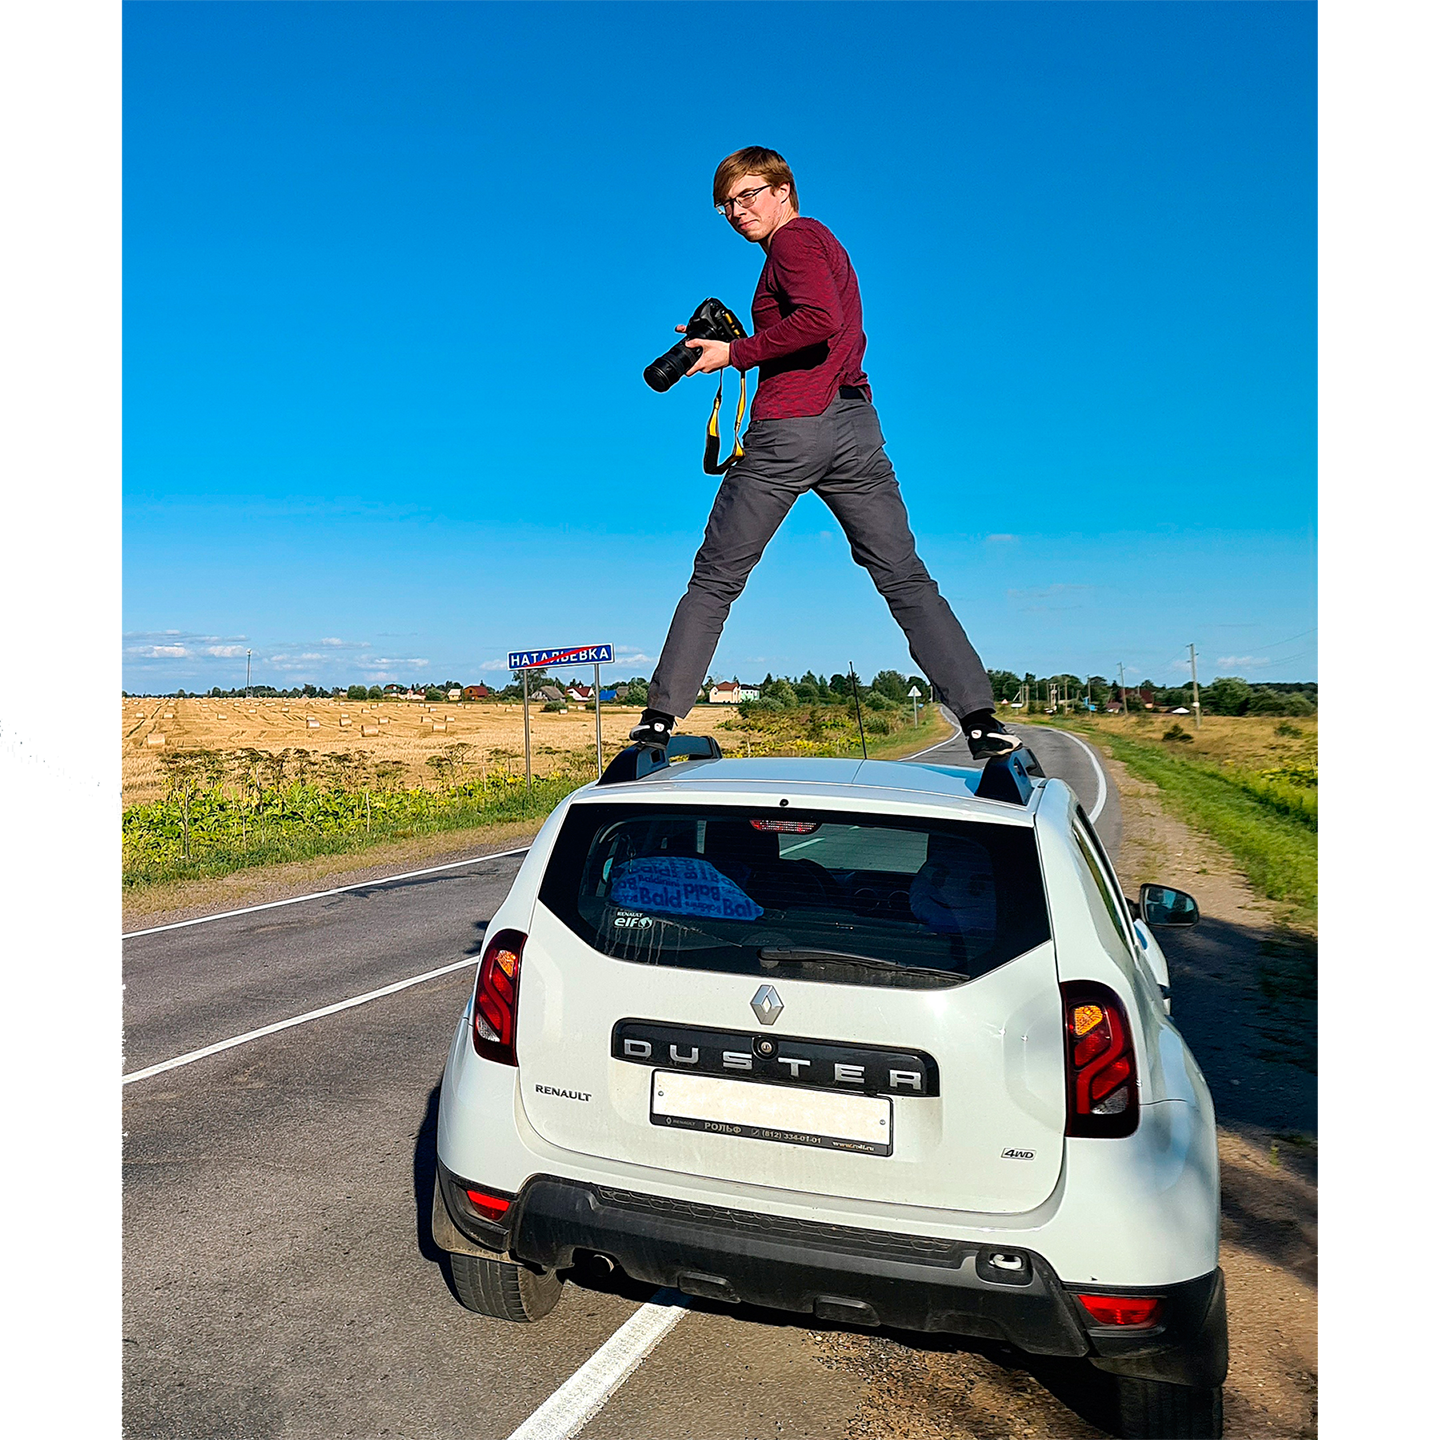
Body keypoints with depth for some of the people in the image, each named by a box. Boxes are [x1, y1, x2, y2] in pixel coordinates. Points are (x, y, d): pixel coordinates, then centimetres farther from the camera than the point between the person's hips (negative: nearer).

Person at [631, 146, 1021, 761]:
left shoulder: (794, 237, 2)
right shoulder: (824, 242, 29)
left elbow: (820, 319, -17)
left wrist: (736, 353, -10)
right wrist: (727, 341, 17)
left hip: (789, 427, -7)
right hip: (855, 423, 8)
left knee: (713, 581, 2)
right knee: (907, 579, 3)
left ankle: (661, 717, 3)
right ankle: (981, 719, -6)